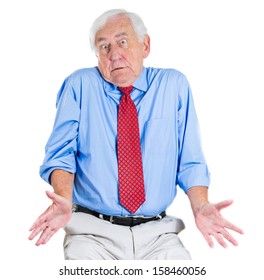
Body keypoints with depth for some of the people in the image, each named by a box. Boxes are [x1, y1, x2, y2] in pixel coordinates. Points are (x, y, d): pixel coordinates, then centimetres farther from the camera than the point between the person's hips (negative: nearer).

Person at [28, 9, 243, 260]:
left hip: (158, 235, 2)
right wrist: (64, 199, -21)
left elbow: (190, 162, 5)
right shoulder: (79, 86, 3)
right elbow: (62, 154, -1)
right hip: (94, 232, -1)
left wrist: (201, 207, -14)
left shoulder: (174, 85, 6)